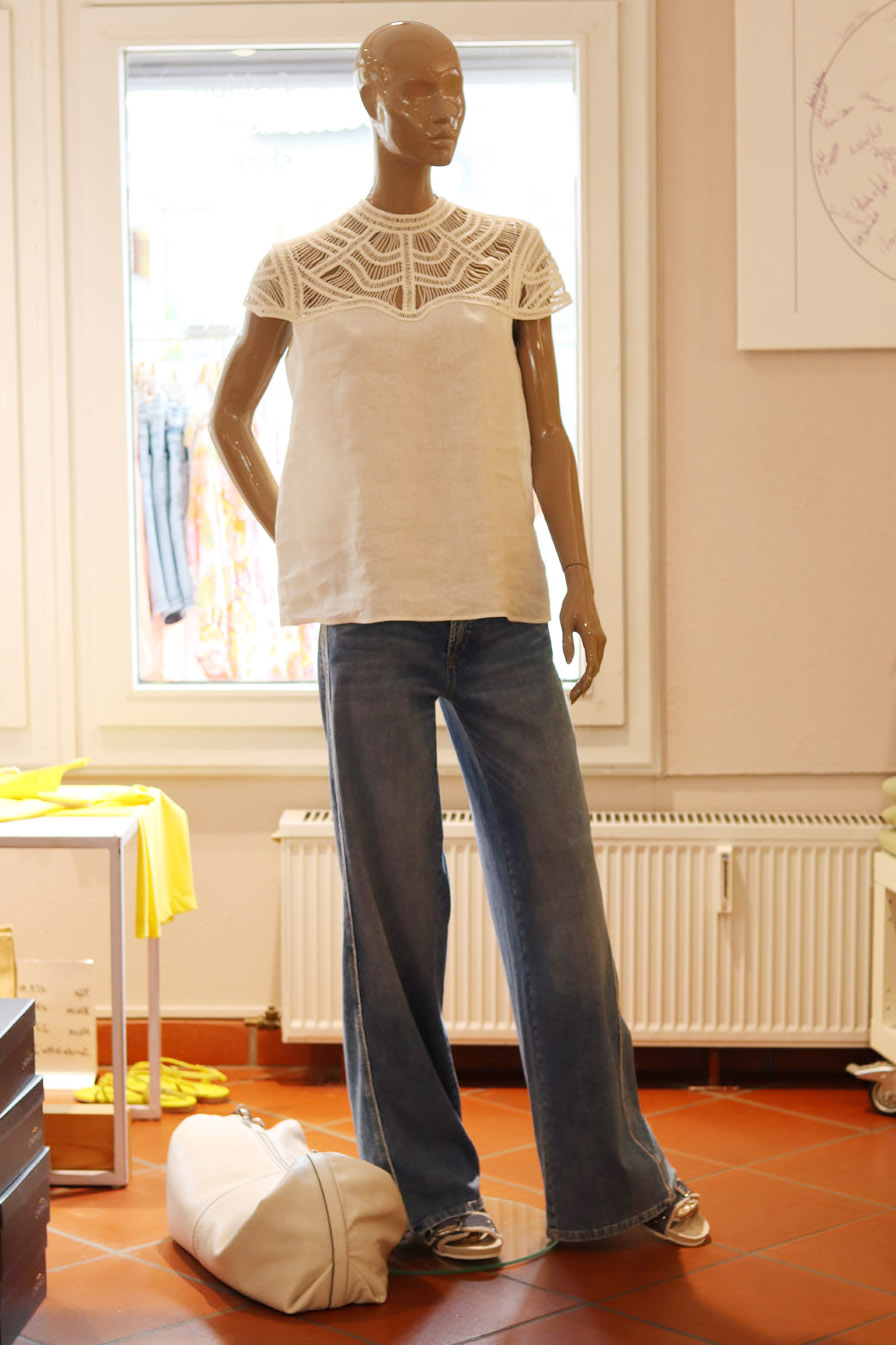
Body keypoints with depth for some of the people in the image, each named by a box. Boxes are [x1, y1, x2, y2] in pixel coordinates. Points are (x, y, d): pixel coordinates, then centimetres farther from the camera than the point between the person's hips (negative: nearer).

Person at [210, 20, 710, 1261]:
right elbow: (229, 419, 18)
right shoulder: (300, 268, 7)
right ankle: (430, 1190, 13)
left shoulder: (513, 253, 10)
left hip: (502, 604, 1)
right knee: (394, 901, 2)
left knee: (554, 879, 2)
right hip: (371, 613, -1)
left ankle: (614, 1172, 14)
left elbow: (546, 434, 9)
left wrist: (580, 580, 0)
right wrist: (294, 542, 9)